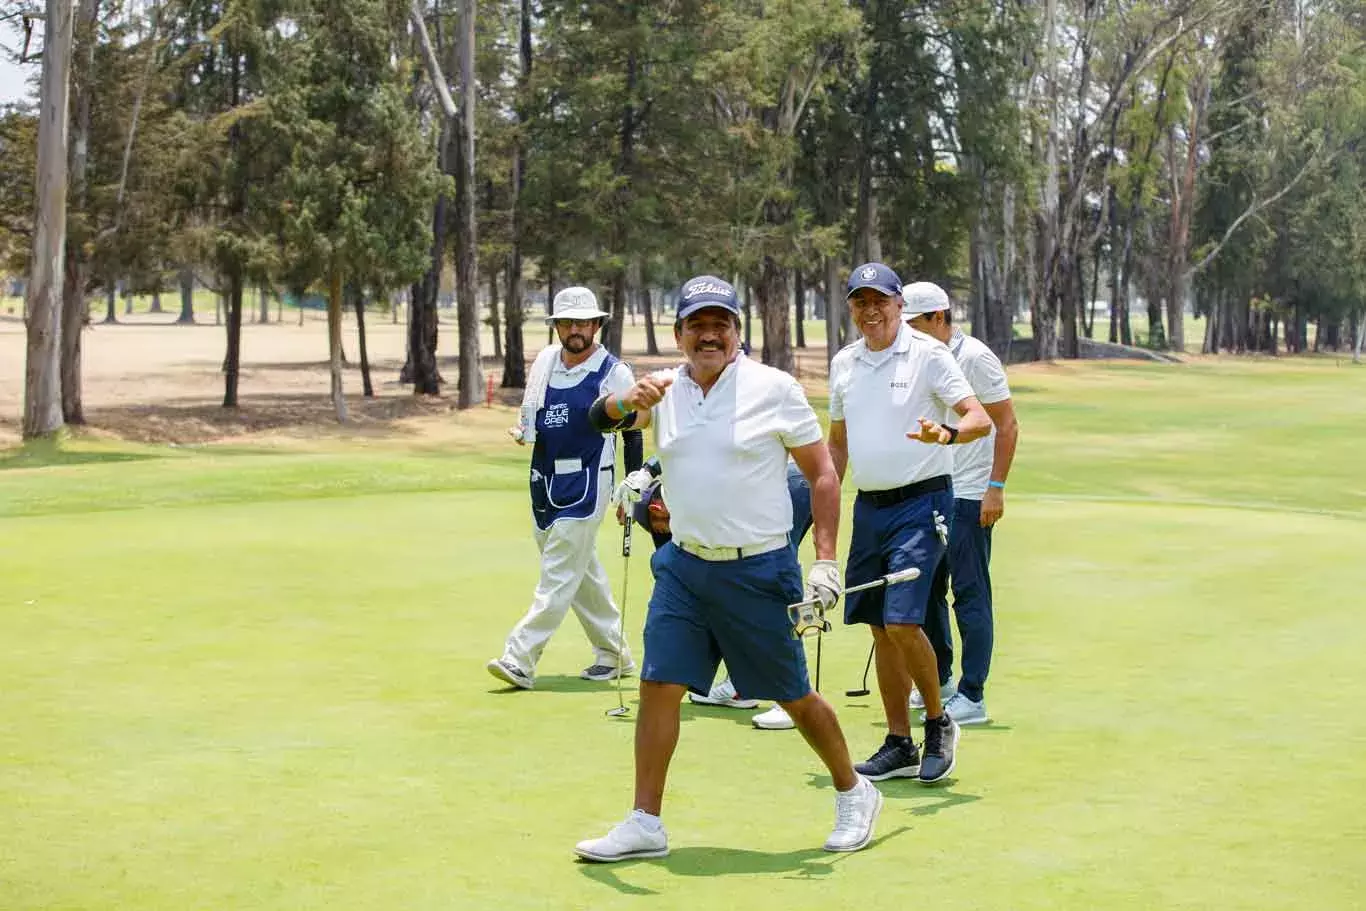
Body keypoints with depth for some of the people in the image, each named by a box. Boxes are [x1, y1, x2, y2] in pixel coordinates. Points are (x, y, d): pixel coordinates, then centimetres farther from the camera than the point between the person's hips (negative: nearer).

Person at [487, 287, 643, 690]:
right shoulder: (544, 361, 9)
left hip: (586, 484, -7)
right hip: (544, 480, 7)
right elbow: (530, 411, 23)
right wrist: (522, 430, 0)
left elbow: (632, 432, -1)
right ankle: (613, 654, 25)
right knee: (582, 573, 13)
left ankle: (520, 659, -14)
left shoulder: (614, 372, -6)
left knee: (558, 574, -10)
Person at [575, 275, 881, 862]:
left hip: (759, 570, -3)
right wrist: (627, 402, -35)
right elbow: (601, 418, -11)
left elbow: (822, 473, -2)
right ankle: (644, 824, 6)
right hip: (684, 566, 4)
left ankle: (854, 793, 27)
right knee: (659, 686, -2)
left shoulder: (774, 388, -6)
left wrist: (826, 561, -9)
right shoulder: (663, 390, 4)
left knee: (794, 697, 5)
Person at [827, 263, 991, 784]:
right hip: (868, 505, 6)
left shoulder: (927, 354, -6)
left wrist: (947, 433, -34)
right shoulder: (843, 364, 12)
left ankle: (938, 723, 6)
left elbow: (980, 418, -13)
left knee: (902, 622, -15)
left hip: (920, 501, -6)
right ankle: (899, 745, 15)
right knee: (880, 629, 7)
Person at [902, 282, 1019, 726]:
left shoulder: (975, 357, -12)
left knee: (970, 594, -6)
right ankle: (937, 681, 26)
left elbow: (1007, 424, -13)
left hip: (969, 497, -8)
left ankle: (972, 697, -3)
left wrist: (996, 488, -18)